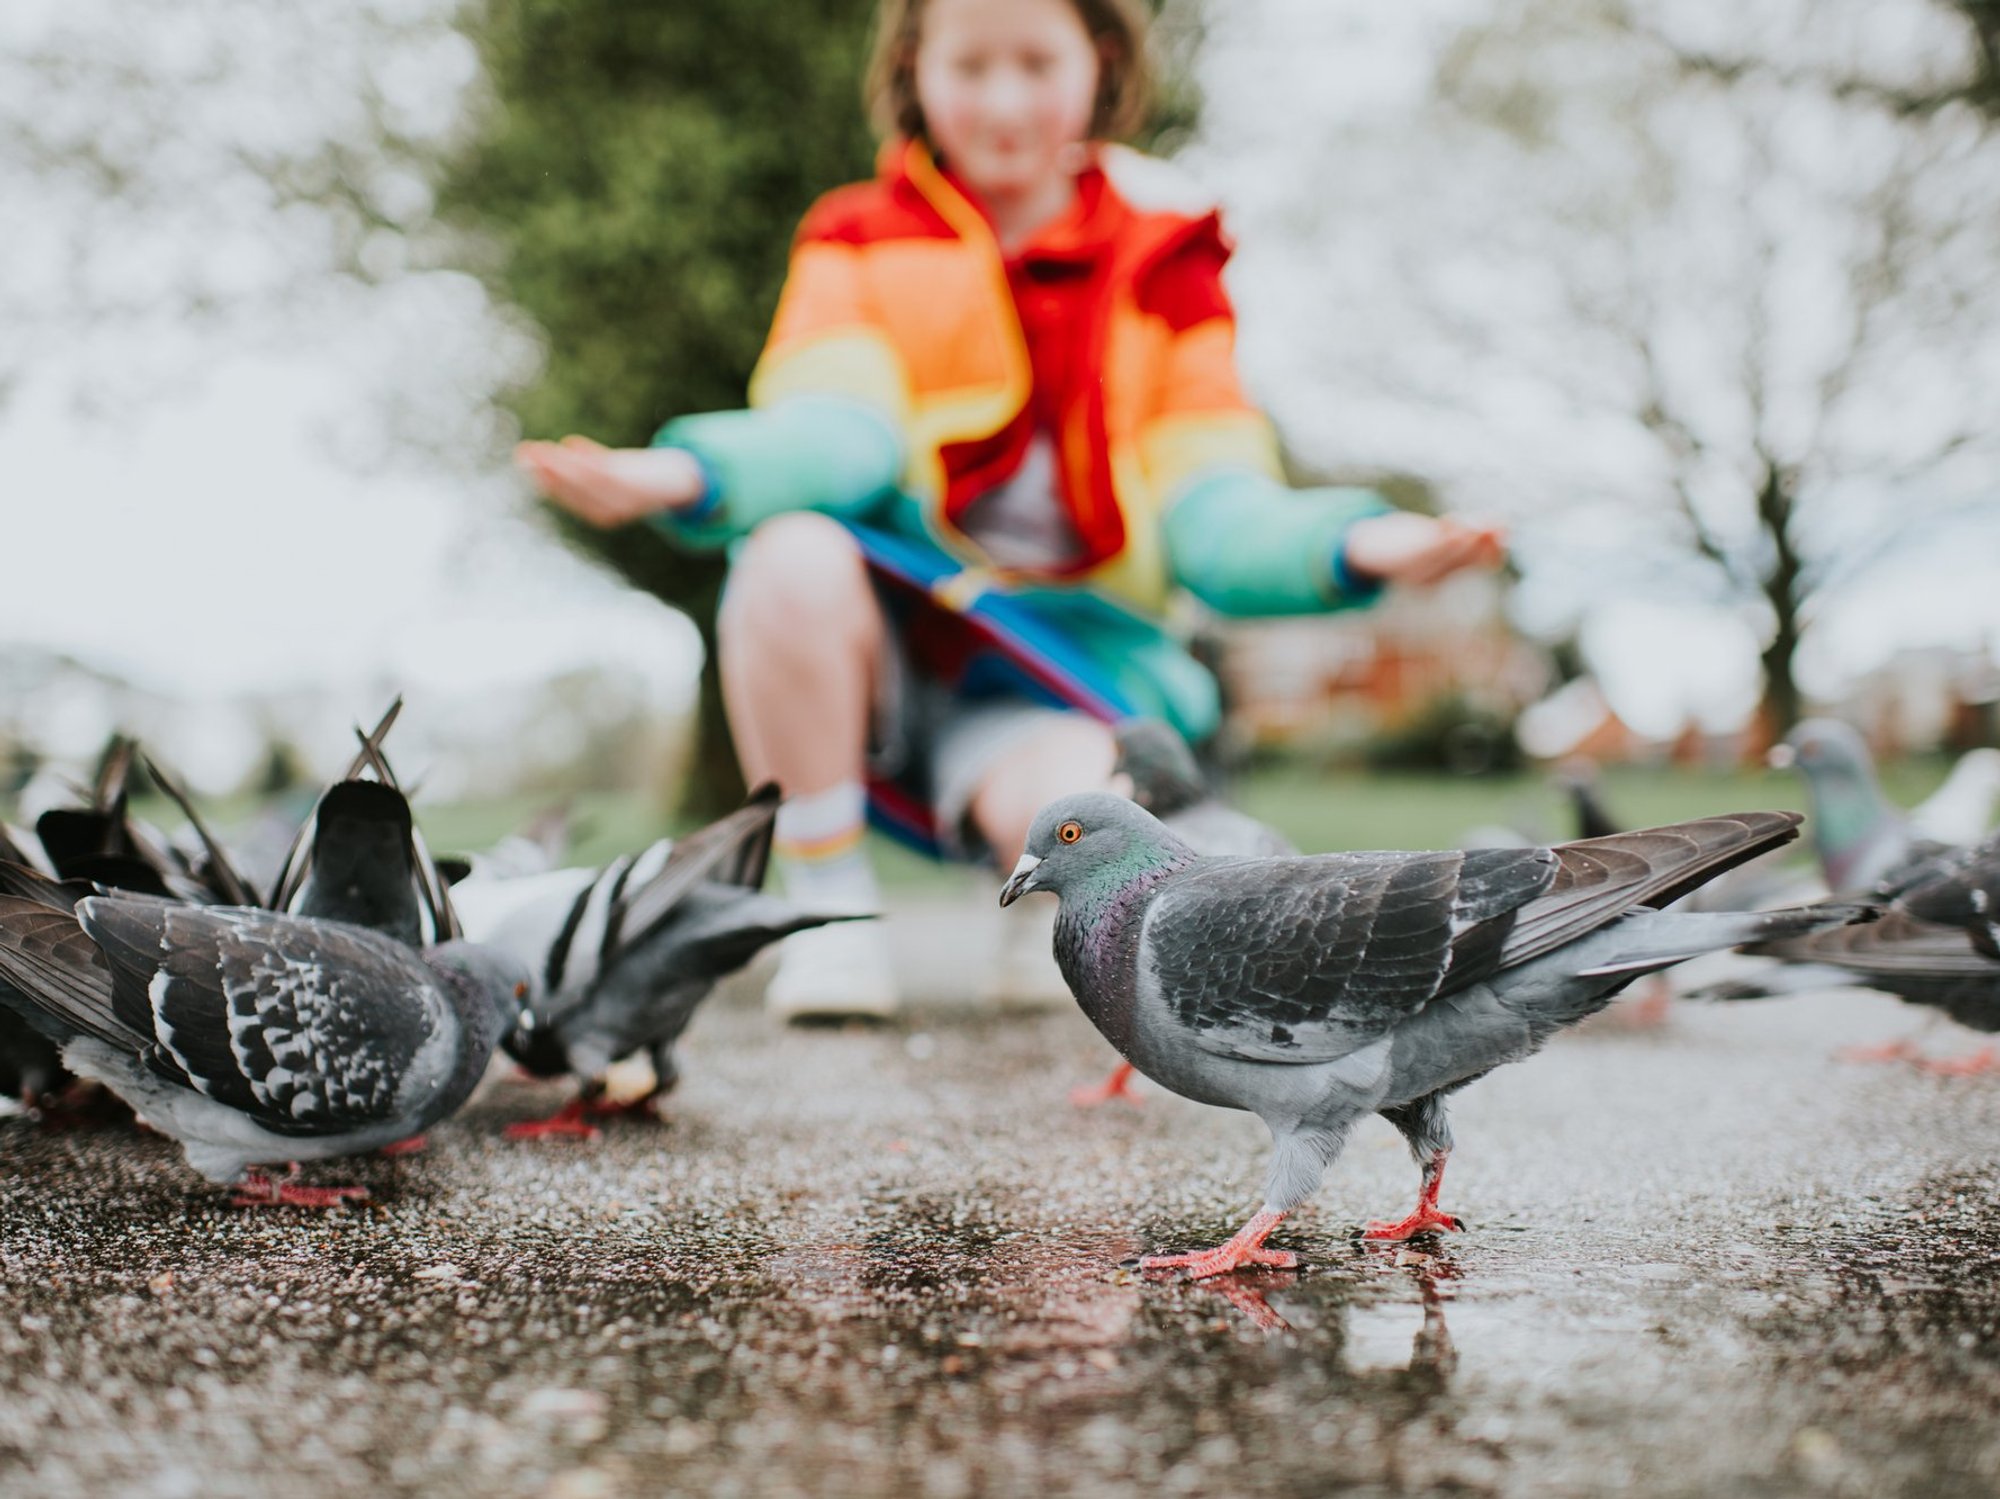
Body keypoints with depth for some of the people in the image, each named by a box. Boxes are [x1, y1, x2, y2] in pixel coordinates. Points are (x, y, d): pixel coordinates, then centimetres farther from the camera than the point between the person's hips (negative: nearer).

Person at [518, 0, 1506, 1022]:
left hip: (1060, 652, -1)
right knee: (792, 556, -33)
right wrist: (687, 475, -36)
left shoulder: (1162, 259, 7)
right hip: (882, 635, 1)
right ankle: (830, 909, -15)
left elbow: (1210, 513, -3)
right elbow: (833, 436, -13)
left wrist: (1352, 544, -24)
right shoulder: (858, 242, 6)